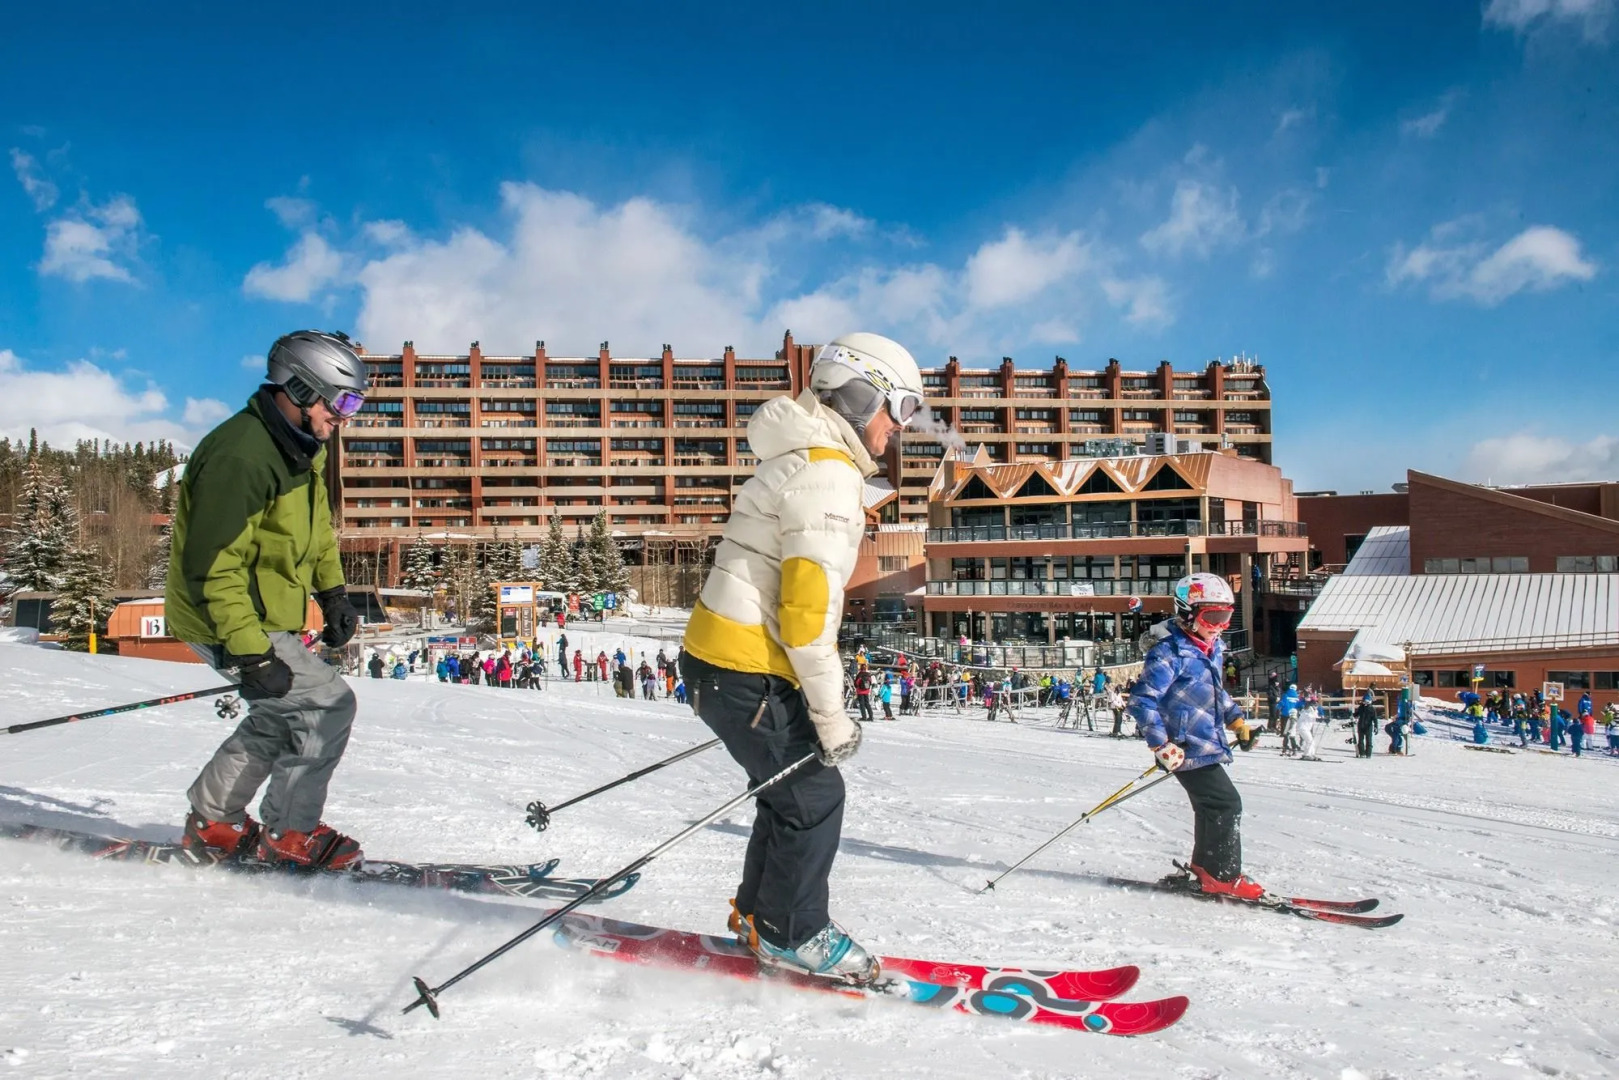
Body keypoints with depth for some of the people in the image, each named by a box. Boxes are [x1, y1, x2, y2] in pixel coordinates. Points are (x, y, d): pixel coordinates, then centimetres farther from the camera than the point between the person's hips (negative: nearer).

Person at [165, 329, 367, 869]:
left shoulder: (302, 449, 6)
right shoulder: (240, 455, -26)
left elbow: (316, 527, 23)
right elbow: (212, 566, -28)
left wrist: (332, 593, 14)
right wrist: (250, 654, -29)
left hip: (263, 616, 10)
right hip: (225, 621, -10)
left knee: (281, 718, 20)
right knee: (327, 705, -10)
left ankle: (212, 823, 31)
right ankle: (290, 834, 2)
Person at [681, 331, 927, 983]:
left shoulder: (804, 461, 17)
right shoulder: (827, 473, -18)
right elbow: (808, 607, -23)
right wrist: (830, 714, -16)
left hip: (726, 661, 10)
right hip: (746, 672, -10)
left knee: (796, 788, 19)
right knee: (814, 797, 2)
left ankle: (760, 913, 33)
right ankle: (790, 935, 18)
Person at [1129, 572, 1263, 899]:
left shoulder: (1213, 650, 11)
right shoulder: (1169, 654, -18)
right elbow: (1142, 700, -21)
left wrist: (1236, 720, 19)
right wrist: (1161, 745, -25)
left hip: (1207, 746, 9)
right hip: (1187, 749, -9)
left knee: (1211, 809, 16)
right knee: (1226, 804, -10)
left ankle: (1204, 869, 29)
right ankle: (1222, 876, 1)